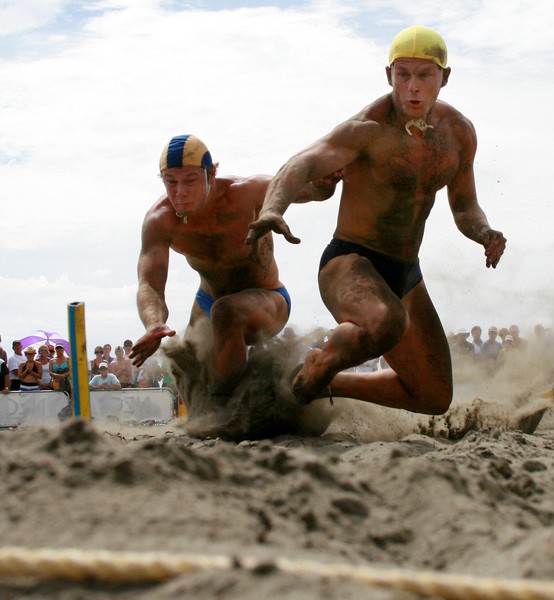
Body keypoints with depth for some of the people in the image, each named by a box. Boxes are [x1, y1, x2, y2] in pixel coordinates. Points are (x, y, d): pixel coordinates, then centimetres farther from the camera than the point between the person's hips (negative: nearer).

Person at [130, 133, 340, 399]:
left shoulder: (244, 192, -27)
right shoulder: (159, 220, -23)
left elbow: (308, 188, -15)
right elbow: (149, 287, -33)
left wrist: (324, 183, -42)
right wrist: (154, 325, -57)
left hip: (266, 299, -4)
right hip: (207, 304, 5)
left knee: (226, 312, -38)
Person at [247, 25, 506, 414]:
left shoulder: (460, 132, 1)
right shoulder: (368, 129, -20)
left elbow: (465, 208, 13)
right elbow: (301, 166, -35)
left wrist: (485, 233, -12)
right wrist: (272, 210, -57)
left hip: (405, 276, 7)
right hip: (350, 265, -7)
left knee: (434, 399, 12)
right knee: (386, 323, -42)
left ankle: (326, 385, 30)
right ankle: (317, 369, -11)